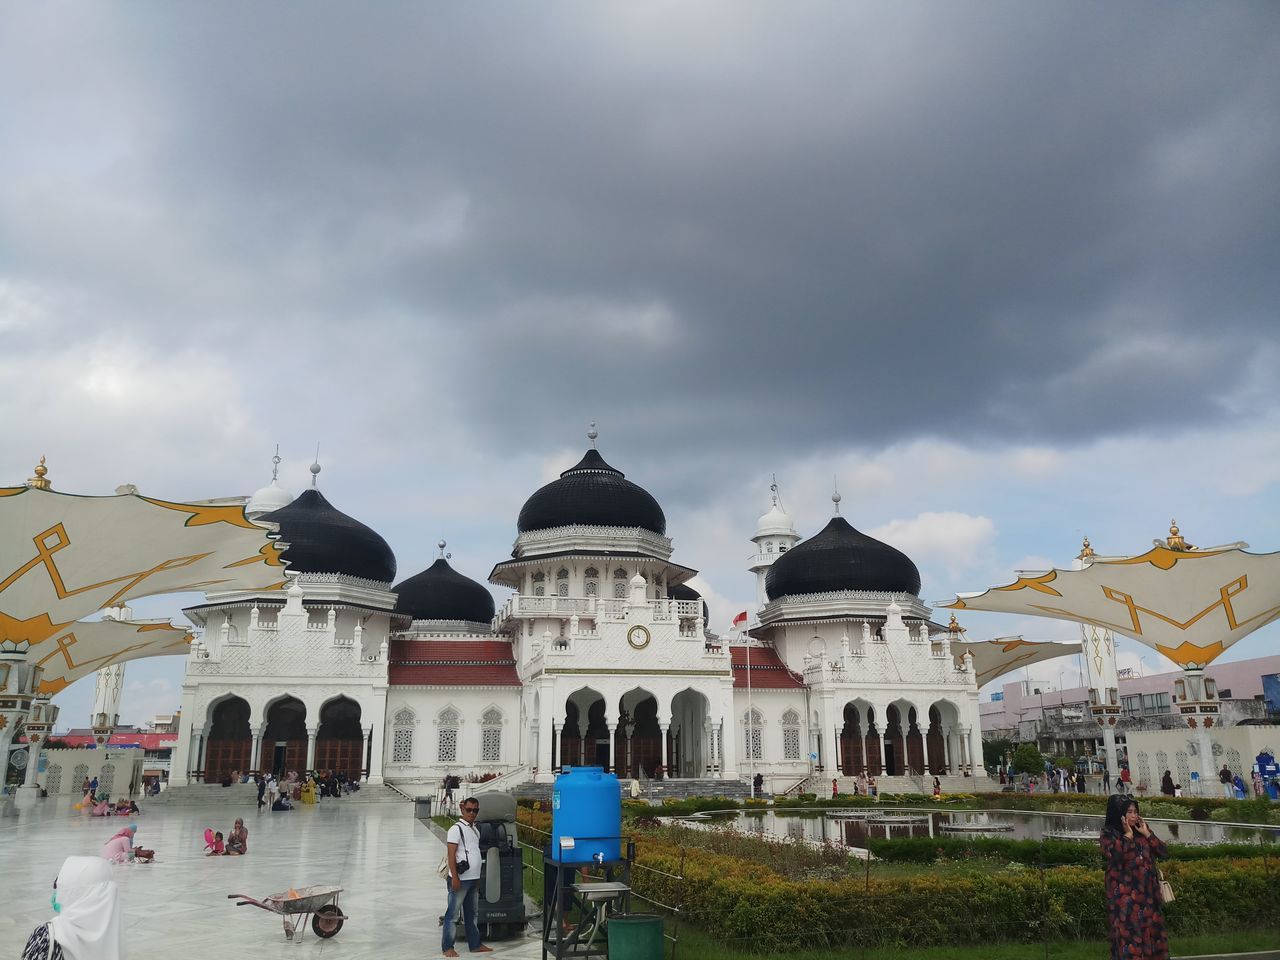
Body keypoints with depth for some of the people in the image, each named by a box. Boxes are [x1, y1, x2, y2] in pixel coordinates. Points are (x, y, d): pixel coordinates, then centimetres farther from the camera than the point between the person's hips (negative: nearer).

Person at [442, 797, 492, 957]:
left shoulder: (475, 830, 13)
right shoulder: (456, 829, -10)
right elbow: (451, 855, -15)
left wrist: (477, 878, 17)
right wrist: (455, 878, -19)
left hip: (473, 879, 8)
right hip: (461, 879, -8)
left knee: (471, 914, 16)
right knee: (452, 914, -1)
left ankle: (475, 945, 23)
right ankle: (447, 947, 6)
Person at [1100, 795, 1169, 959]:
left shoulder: (1142, 831, 11)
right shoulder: (1108, 835, -5)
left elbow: (1164, 852, 7)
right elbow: (1116, 855, -22)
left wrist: (1147, 834, -3)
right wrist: (1128, 835, -13)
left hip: (1147, 893, 5)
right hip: (1125, 895, -5)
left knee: (1150, 932, 7)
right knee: (1128, 935, -7)